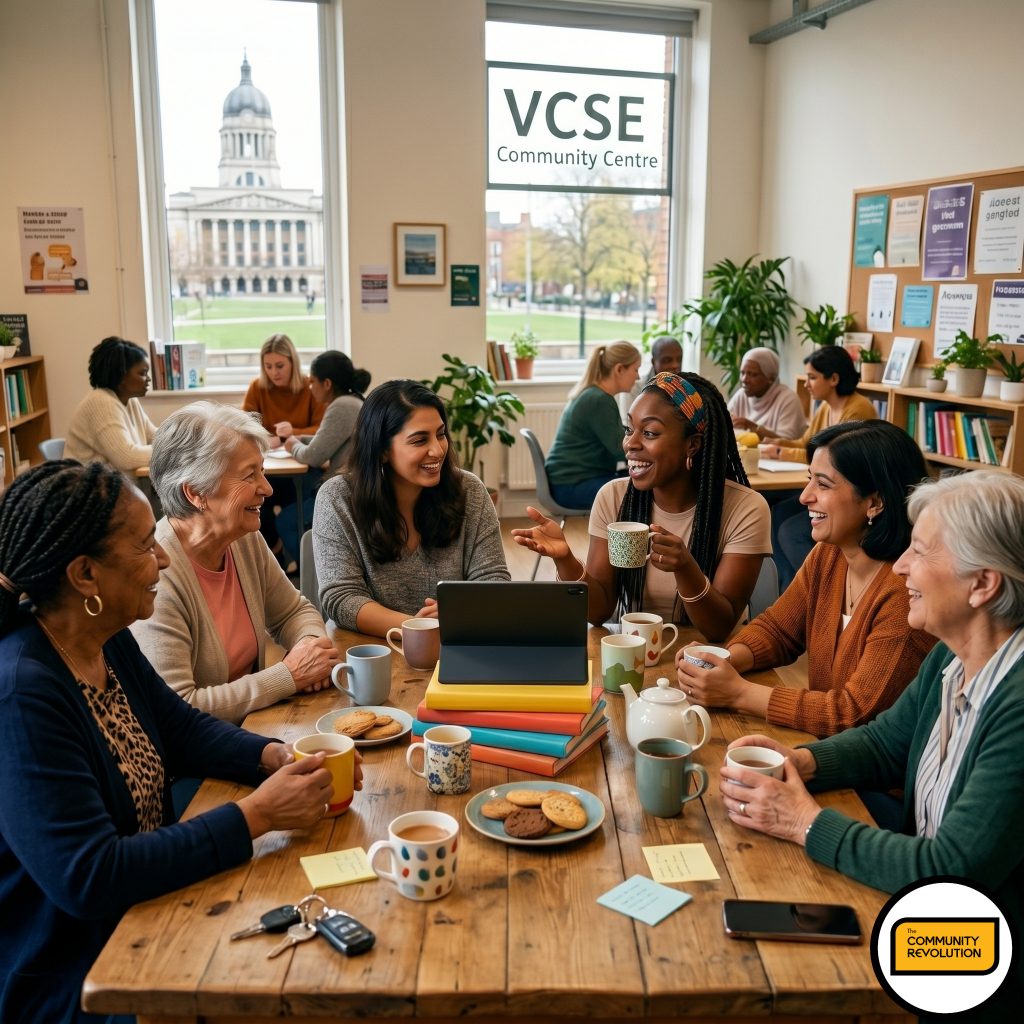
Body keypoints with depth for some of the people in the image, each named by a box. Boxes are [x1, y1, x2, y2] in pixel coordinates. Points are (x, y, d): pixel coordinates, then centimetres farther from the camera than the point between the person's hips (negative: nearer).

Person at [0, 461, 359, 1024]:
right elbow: (89, 878, -31)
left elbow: (183, 728, 9)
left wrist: (277, 757, -10)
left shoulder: (111, 643, -2)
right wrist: (257, 815, -29)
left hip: (146, 900, 8)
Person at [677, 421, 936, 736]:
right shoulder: (826, 556, 0)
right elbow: (775, 629, 11)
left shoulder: (906, 590, -23)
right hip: (821, 747, 7)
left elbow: (857, 713, -22)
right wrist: (725, 660, -10)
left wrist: (739, 693, -22)